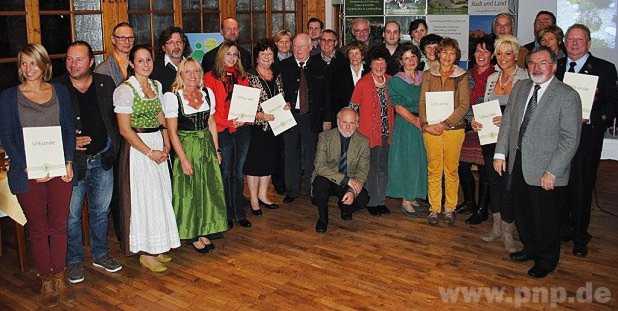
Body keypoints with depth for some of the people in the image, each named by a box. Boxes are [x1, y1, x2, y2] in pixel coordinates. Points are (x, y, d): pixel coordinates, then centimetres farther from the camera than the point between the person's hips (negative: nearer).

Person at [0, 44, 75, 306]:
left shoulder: (60, 92, 6)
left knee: (59, 225, 9)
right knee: (38, 228, 8)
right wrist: (27, 167, -12)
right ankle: (46, 281, 20)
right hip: (27, 174, -1)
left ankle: (58, 275, 24)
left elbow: (69, 129, 8)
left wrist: (69, 162, -4)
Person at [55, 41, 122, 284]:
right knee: (71, 215, 7)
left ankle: (100, 254, 32)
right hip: (73, 161, -3)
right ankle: (74, 261, 24)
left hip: (102, 159, 3)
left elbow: (115, 117, 9)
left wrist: (113, 146, 0)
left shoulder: (106, 84, 2)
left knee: (101, 211, 16)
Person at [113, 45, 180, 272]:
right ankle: (145, 253, 13)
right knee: (144, 198, 0)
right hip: (138, 148, -7)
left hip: (158, 145, 7)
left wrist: (166, 145, 1)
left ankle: (156, 248, 24)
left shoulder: (156, 85, 9)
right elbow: (125, 129, -14)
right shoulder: (125, 89, -11)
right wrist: (150, 152, -15)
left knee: (161, 196, 10)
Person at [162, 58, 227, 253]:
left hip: (207, 146, 5)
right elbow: (172, 131, -12)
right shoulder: (172, 97, -11)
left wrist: (216, 150, 8)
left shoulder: (208, 93, 2)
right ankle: (193, 235, 19)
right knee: (189, 192, 5)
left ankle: (203, 231, 25)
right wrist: (183, 159, -15)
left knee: (209, 189, 10)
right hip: (186, 147, -4)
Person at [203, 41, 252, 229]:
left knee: (238, 172, 10)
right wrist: (227, 122, -17)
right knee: (225, 173, 4)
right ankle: (227, 215, 15)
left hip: (242, 129, 3)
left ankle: (240, 213, 18)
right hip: (223, 131, -3)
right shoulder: (211, 77, 0)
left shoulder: (242, 76, 13)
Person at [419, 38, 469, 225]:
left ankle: (450, 208, 17)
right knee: (433, 170, 4)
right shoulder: (429, 75, 8)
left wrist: (445, 124, -13)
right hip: (431, 130, 1)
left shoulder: (462, 76, 2)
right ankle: (434, 209, 14)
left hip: (454, 129, -1)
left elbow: (464, 106, -4)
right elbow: (422, 102, 5)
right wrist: (426, 124, -10)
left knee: (451, 170, 5)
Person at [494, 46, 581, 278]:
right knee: (521, 211, 18)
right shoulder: (520, 88, 7)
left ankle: (547, 259, 29)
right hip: (517, 163, 6)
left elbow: (570, 139, -15)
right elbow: (507, 121, 11)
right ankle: (530, 248, 41)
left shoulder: (567, 96, -12)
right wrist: (500, 153, 3)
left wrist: (552, 172, -18)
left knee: (545, 217, 8)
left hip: (544, 171, -5)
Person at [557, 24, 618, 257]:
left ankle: (580, 237, 18)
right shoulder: (554, 67, 11)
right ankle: (563, 229, 27)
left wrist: (592, 117, -18)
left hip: (586, 136, -3)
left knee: (582, 187, 3)